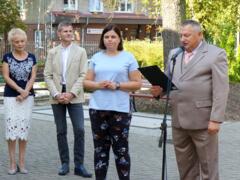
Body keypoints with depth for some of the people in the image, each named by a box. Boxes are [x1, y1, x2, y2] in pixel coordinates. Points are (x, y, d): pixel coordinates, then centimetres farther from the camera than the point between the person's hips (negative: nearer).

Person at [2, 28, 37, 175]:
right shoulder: (7, 57, 1)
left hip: (28, 96, 2)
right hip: (10, 96, -1)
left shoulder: (31, 57, 5)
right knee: (11, 129, -6)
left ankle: (22, 162, 10)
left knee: (24, 129, 3)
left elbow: (33, 77, 1)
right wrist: (19, 90, -17)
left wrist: (25, 92, -13)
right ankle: (13, 163, 2)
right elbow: (6, 77, -5)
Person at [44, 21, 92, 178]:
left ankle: (79, 165, -1)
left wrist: (71, 93, -13)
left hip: (74, 97, -2)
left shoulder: (80, 51, 3)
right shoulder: (52, 52, 8)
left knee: (79, 130, -8)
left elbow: (83, 75, -3)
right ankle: (65, 163, 16)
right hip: (57, 97, 2)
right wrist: (56, 94, -10)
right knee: (61, 131, 6)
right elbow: (48, 75, 3)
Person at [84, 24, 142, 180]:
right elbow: (86, 82, 11)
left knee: (121, 149, -1)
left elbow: (137, 84, 0)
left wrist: (117, 85, -13)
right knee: (100, 148, 8)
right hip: (97, 109, 3)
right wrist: (98, 85, -10)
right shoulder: (96, 57, 10)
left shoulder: (128, 57, 2)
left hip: (120, 109, -3)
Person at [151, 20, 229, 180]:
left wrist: (216, 119, -17)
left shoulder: (216, 54, -5)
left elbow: (221, 90, -11)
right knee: (185, 165, 13)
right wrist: (160, 89, -4)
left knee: (208, 165, 3)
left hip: (203, 120, -6)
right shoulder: (174, 54, 14)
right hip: (179, 120, 6)